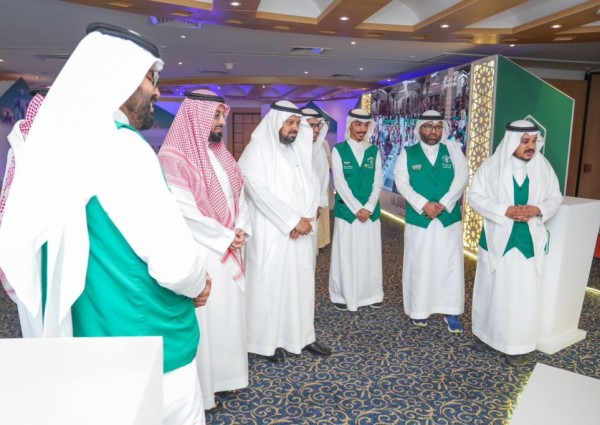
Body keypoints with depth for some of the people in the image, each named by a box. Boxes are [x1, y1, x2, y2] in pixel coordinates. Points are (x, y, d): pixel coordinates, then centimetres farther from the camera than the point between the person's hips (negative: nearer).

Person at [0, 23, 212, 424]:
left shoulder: (66, 142, 6)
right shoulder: (121, 146, -21)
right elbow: (176, 263, -28)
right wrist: (197, 282, -2)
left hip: (92, 332, 9)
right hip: (148, 350, -9)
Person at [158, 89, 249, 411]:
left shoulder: (220, 154, 11)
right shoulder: (174, 157, -15)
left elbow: (238, 194, 14)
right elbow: (184, 213, -20)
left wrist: (241, 229, -2)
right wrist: (225, 237, -13)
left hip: (228, 251, 8)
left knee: (228, 313, 16)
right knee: (202, 319, 4)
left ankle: (224, 375, 34)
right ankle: (202, 389, 22)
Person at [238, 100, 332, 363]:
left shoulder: (300, 151, 12)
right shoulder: (257, 150, -7)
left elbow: (312, 185, 8)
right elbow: (259, 191, -17)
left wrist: (306, 218, -9)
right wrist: (292, 220, -17)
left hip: (300, 232, 6)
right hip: (270, 233, -6)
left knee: (301, 283, 11)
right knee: (269, 285, 2)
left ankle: (302, 336, 24)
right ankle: (268, 341, 15)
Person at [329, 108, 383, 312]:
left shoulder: (374, 151, 7)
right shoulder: (338, 150, -2)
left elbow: (377, 182, 3)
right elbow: (340, 183, -9)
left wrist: (368, 208, -10)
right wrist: (357, 208, -14)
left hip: (370, 212, 3)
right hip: (347, 211, -3)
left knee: (370, 254, 9)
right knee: (346, 254, 3)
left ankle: (371, 294, 22)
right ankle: (342, 295, 17)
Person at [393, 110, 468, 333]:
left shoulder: (453, 149, 7)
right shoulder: (408, 153, 5)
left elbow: (461, 177, -3)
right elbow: (402, 183, -5)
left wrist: (443, 204, -15)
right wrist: (424, 205, -16)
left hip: (449, 217, 1)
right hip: (418, 218, 0)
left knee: (451, 264, 3)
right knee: (419, 265, 6)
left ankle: (451, 312, 14)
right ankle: (419, 310, 19)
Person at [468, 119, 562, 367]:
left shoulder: (543, 166, 0)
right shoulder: (492, 166, -5)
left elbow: (555, 198, 7)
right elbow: (474, 196, -7)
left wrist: (538, 209, -15)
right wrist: (505, 210, -19)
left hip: (530, 240, 1)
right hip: (497, 239, -1)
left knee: (524, 293, 2)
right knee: (494, 289, 10)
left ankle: (519, 345, 15)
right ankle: (491, 334, 28)